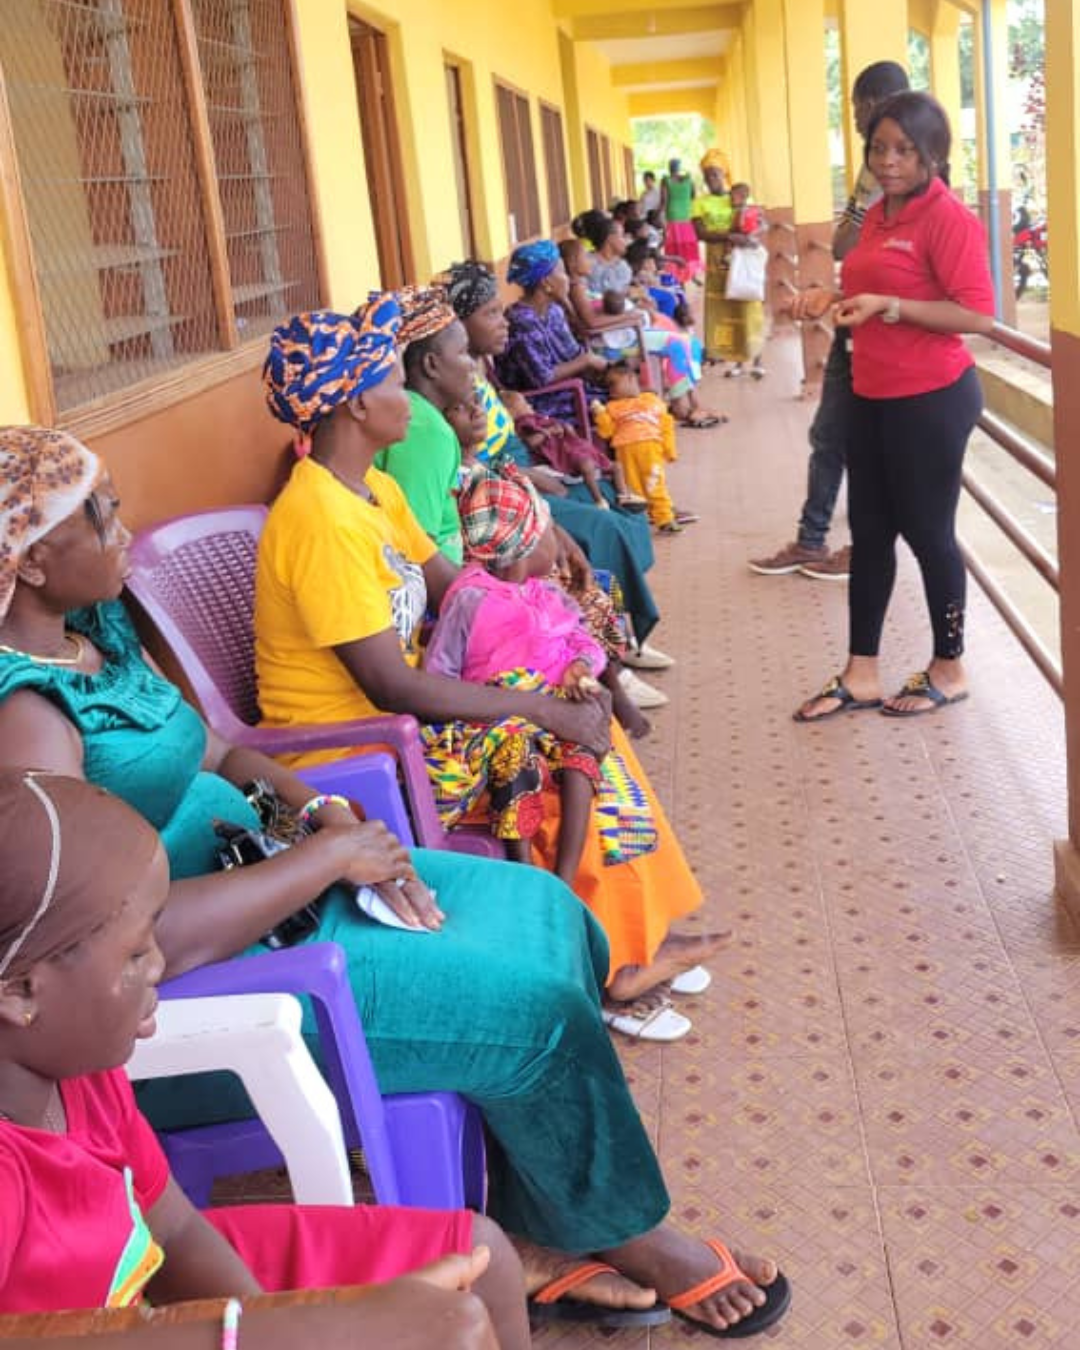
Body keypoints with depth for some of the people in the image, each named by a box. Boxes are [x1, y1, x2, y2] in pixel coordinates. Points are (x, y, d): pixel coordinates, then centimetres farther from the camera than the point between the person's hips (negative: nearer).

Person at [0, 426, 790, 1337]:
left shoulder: (97, 626, 4)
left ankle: (538, 1240, 14)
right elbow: (134, 936, -33)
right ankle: (625, 1236, 20)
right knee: (539, 1008, -10)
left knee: (550, 915, 4)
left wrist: (326, 818, -4)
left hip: (263, 876, 10)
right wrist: (330, 855, -23)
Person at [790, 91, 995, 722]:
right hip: (874, 396, 9)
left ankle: (949, 670, 21)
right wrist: (833, 297, 6)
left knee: (927, 531, 3)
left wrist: (888, 307, -26)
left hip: (932, 399, -9)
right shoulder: (878, 215, 11)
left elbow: (978, 316, -21)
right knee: (869, 532, 11)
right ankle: (861, 675, 19)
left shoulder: (949, 219, -15)